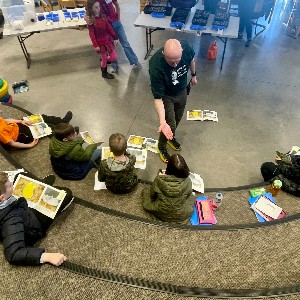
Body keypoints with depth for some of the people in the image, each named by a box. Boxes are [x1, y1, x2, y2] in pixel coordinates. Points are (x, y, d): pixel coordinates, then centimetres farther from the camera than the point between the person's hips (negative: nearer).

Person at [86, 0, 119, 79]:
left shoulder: (102, 16, 0)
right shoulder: (91, 20, -16)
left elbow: (109, 28, 5)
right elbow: (91, 34, -15)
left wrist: (115, 38, 6)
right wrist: (95, 45, -17)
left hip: (108, 40, 5)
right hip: (100, 43, -5)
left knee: (114, 57, 5)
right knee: (104, 58, 7)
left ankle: (103, 61, 36)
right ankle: (104, 73, 31)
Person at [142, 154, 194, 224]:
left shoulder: (159, 180, -27)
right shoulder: (187, 181, -27)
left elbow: (152, 196, -6)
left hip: (161, 214, 2)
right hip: (181, 216, -1)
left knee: (145, 193, 26)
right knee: (191, 197, 30)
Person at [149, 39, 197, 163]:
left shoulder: (186, 47, -29)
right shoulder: (156, 66, -40)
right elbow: (158, 98, -36)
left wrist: (193, 75, 13)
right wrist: (162, 122, -45)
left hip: (182, 91, 4)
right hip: (166, 95, -4)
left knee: (177, 119, 22)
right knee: (170, 125, 0)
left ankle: (170, 137, 52)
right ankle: (161, 146, 31)